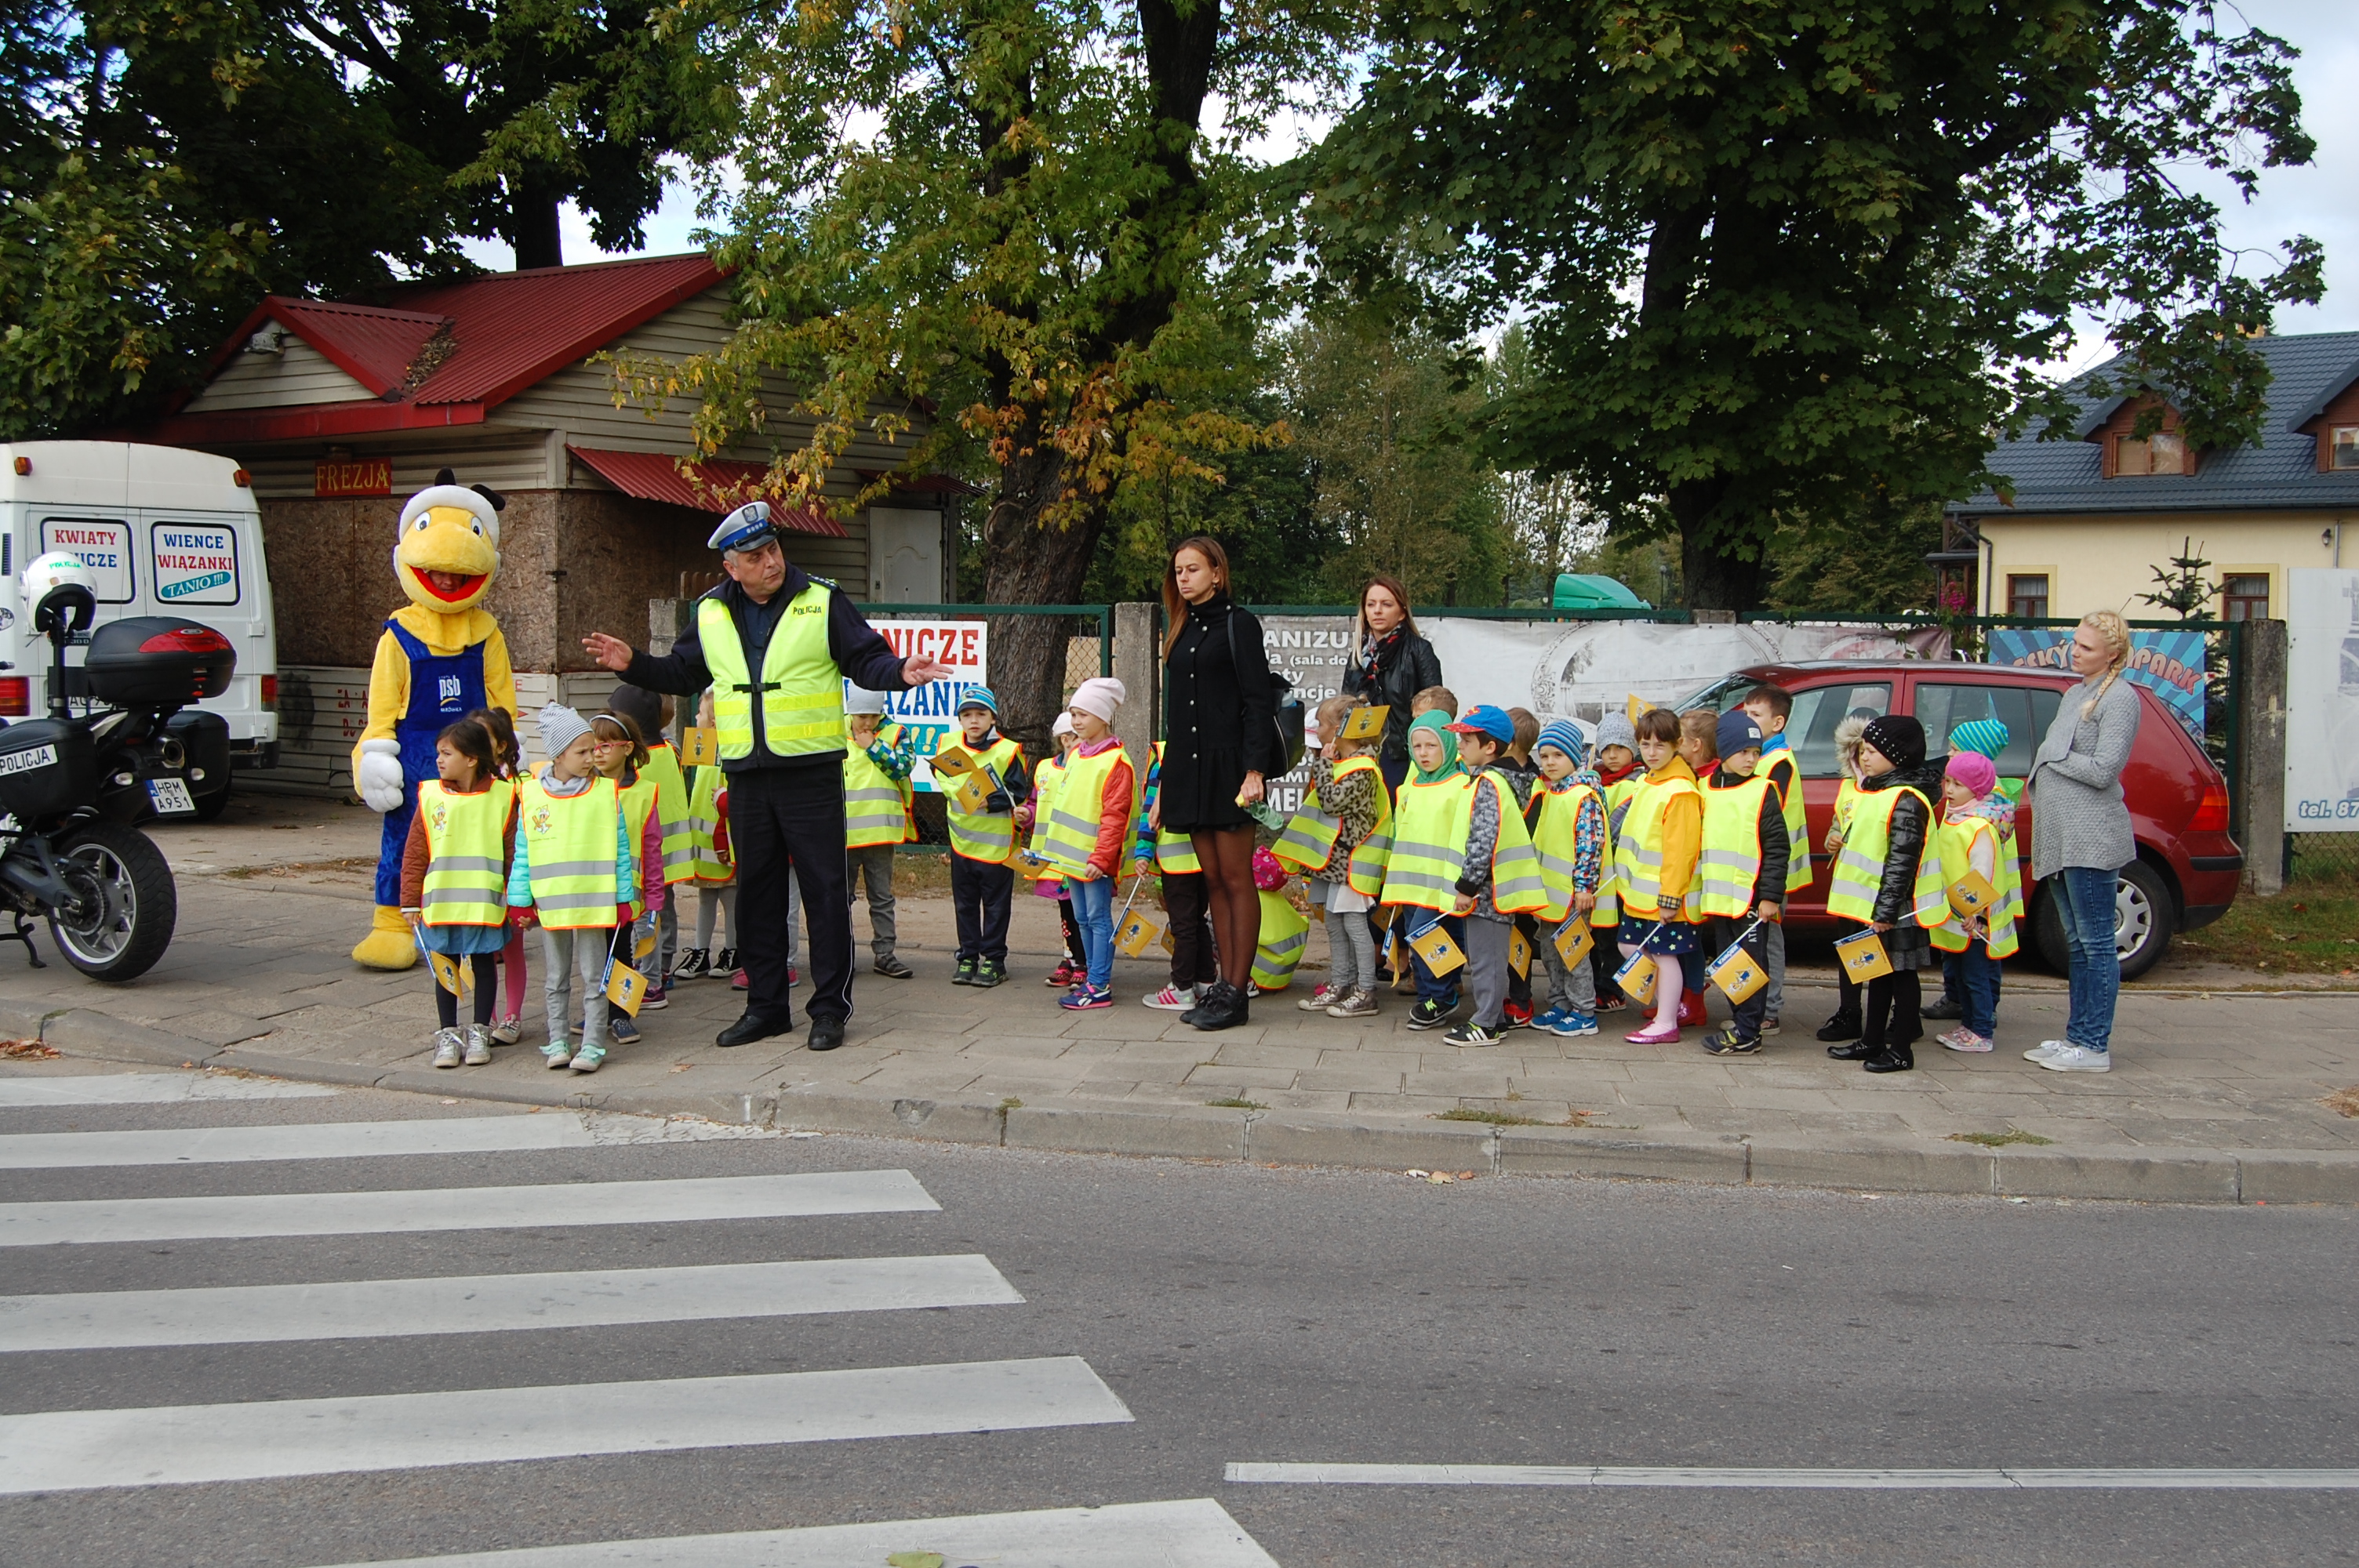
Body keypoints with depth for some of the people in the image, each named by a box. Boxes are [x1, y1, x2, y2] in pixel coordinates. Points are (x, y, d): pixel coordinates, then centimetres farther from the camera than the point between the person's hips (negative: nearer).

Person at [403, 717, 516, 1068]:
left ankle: (479, 1033, 20)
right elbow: (414, 854, 3)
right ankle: (447, 1034, 19)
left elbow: (514, 851, 1)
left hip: (485, 903, -1)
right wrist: (410, 902, 1)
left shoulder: (502, 796, -4)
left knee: (483, 964, 8)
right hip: (440, 903, 2)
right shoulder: (431, 796, 0)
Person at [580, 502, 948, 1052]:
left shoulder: (821, 603, -2)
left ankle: (831, 1007, 7)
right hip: (746, 775, 4)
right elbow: (682, 673, 20)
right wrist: (634, 665, 6)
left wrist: (899, 673, -23)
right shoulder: (711, 614, 9)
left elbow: (865, 660, -4)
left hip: (812, 773, -4)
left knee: (825, 888, -2)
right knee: (756, 892, 10)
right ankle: (765, 1005, 21)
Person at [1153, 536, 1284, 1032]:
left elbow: (1259, 701, -9)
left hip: (1228, 763, -7)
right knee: (1213, 879, 8)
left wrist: (1255, 769, -18)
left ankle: (1236, 992, 0)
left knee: (1236, 878, -3)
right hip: (1187, 765, 7)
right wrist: (1166, 781, 15)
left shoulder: (1238, 624, -4)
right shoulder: (1180, 631, 17)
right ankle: (1224, 983, 13)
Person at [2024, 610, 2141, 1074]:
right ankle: (2077, 1036, 21)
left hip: (2091, 839, -9)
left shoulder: (2120, 697, -8)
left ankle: (2094, 1047, 0)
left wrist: (2052, 756, -5)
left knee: (2096, 944, -4)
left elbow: (2102, 771, -15)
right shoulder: (2075, 694, 18)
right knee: (2077, 944, 14)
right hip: (2058, 835, 9)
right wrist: (2039, 777, 8)